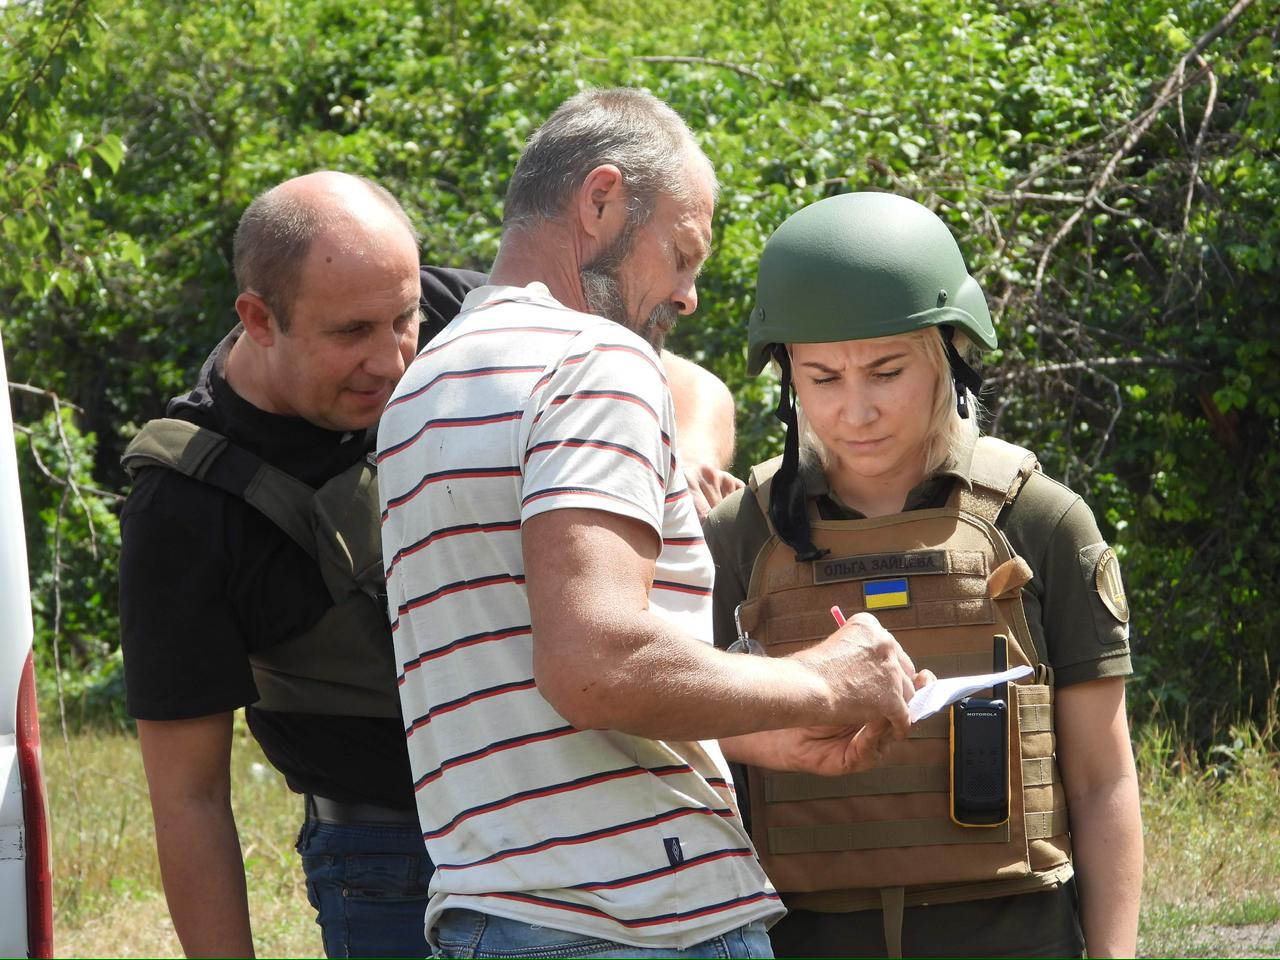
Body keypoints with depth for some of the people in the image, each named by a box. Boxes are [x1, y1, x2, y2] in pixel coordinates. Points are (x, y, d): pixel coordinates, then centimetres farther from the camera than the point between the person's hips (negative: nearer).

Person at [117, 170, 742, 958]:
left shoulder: (450, 317, -7)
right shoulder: (185, 513, -18)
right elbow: (189, 796, -12)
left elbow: (689, 387, 2)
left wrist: (686, 459, -22)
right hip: (399, 883, -5)